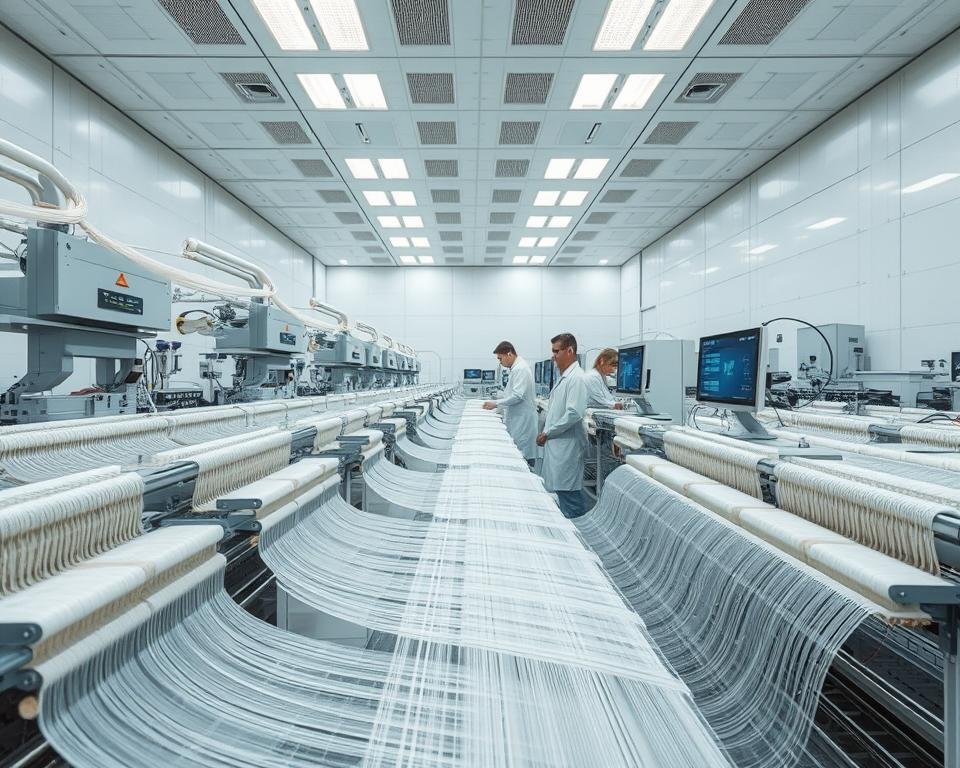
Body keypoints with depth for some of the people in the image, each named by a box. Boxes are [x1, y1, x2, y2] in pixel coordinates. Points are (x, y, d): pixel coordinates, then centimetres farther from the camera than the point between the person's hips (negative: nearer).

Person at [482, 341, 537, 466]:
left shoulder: (521, 368, -18)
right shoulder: (516, 367, 13)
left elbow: (517, 396, -23)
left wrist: (496, 403, -15)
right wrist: (496, 404, 17)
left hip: (522, 419, -10)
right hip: (517, 419, 10)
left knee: (523, 455, -3)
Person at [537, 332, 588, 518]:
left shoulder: (576, 378, -15)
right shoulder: (564, 377, 14)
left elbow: (574, 413, -23)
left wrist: (548, 433, -15)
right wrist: (545, 432, 14)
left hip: (567, 445, -9)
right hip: (556, 444, 9)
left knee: (568, 492, -2)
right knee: (559, 489, 16)